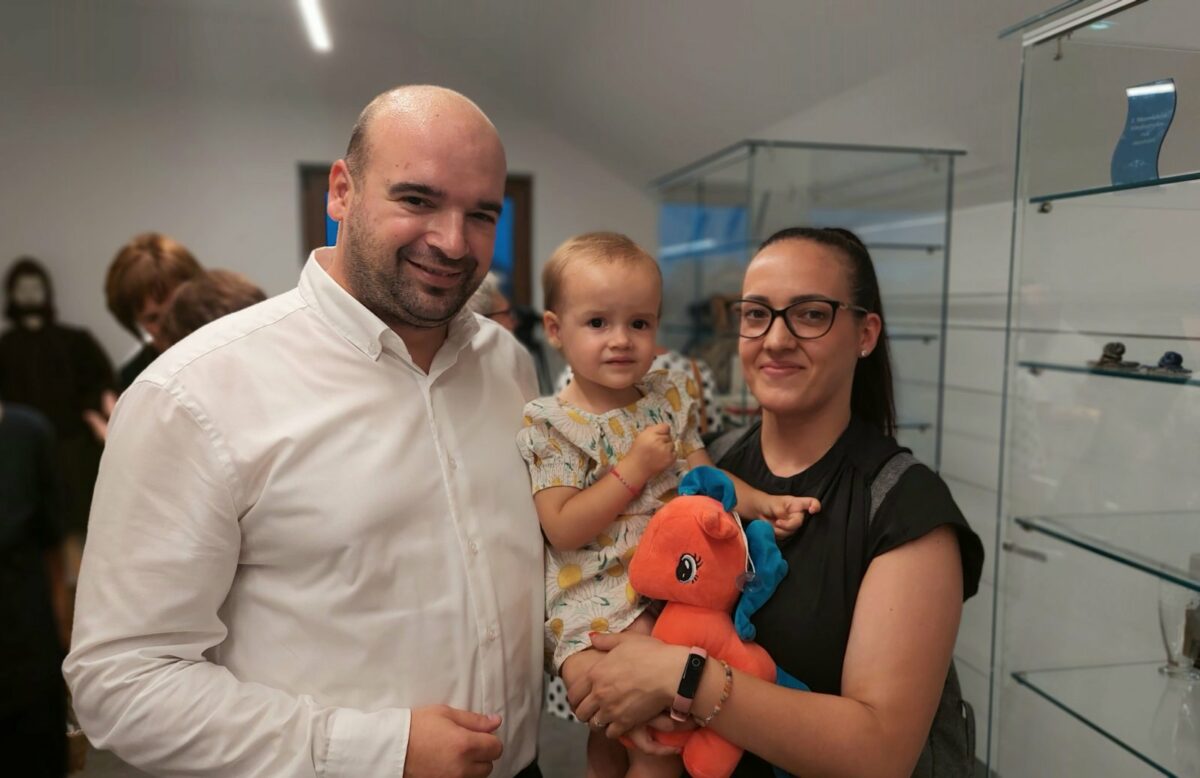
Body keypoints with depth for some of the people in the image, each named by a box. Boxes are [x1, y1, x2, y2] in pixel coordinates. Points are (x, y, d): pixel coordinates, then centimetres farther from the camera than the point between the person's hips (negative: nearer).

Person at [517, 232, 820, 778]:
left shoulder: (671, 398, 8)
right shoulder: (549, 425, -7)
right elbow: (563, 531, -14)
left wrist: (759, 502, -6)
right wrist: (634, 469, -17)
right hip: (596, 598, -4)